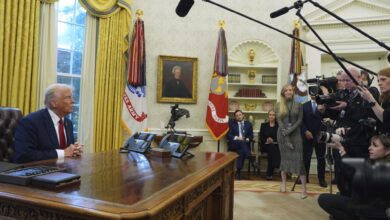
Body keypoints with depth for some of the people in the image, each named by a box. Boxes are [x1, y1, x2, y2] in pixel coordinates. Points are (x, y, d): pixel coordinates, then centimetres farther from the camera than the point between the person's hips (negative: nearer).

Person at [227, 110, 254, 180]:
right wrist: (236, 138, -14)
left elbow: (251, 136, 10)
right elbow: (229, 135, 3)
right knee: (241, 142, -36)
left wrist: (247, 139, -12)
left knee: (241, 151, -34)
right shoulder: (231, 123, 14)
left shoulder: (248, 124, 18)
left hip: (245, 144, 1)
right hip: (234, 144, -1)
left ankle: (238, 171, -32)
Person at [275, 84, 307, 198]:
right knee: (284, 158, 7)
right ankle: (283, 183, 18)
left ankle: (304, 188, -7)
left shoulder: (298, 105, 5)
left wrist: (290, 130, -15)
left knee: (299, 159, -8)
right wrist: (286, 139, -11)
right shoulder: (278, 105, 4)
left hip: (295, 134, -1)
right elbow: (279, 121, -3)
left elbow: (300, 120, -2)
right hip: (283, 134, 1)